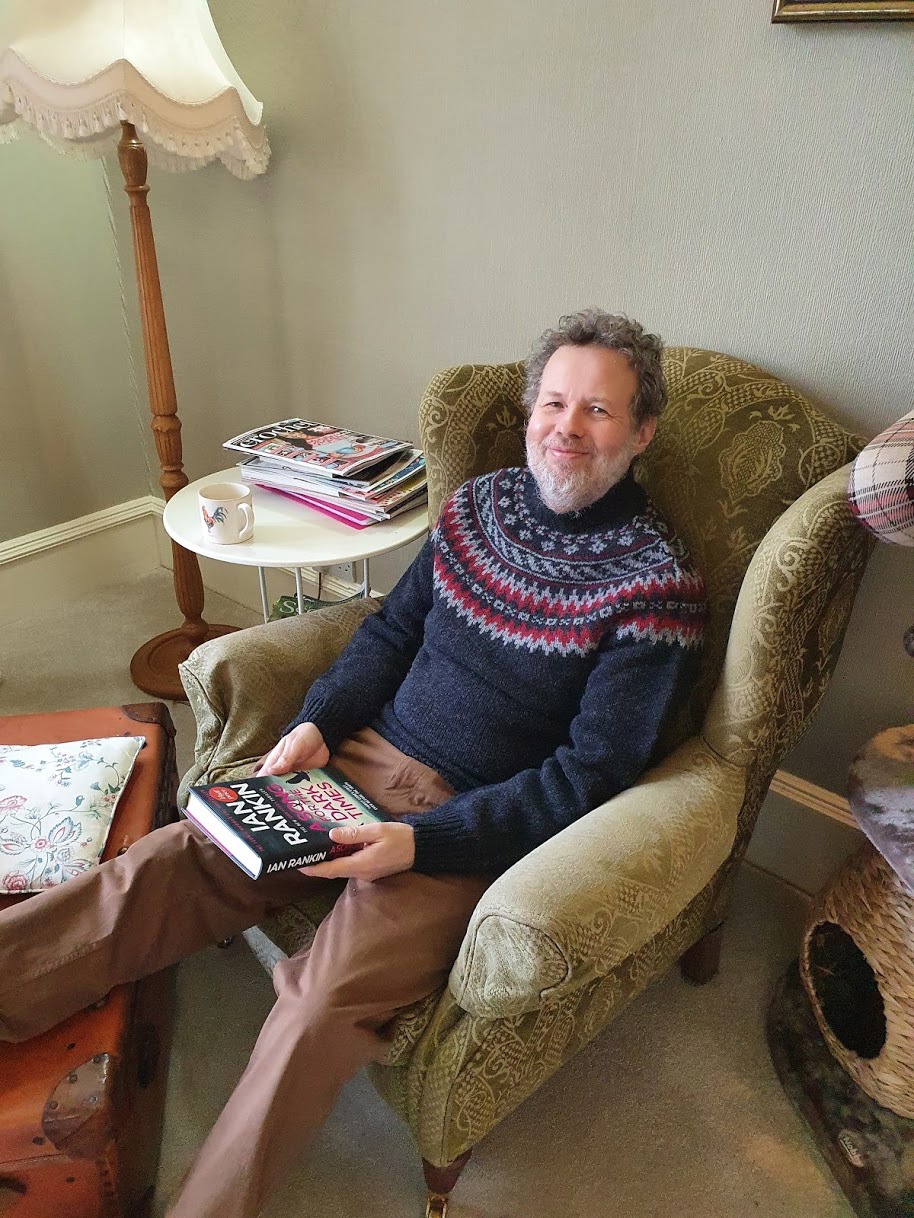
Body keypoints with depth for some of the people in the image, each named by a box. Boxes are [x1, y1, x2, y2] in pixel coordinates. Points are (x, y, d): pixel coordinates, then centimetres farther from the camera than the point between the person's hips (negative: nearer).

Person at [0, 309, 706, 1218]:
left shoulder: (655, 583, -11)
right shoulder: (480, 503, 6)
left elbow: (590, 774, -14)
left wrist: (420, 839, -21)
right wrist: (316, 724, -4)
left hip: (477, 826, -5)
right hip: (365, 758, 5)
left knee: (323, 1004, -24)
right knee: (164, 863, -9)